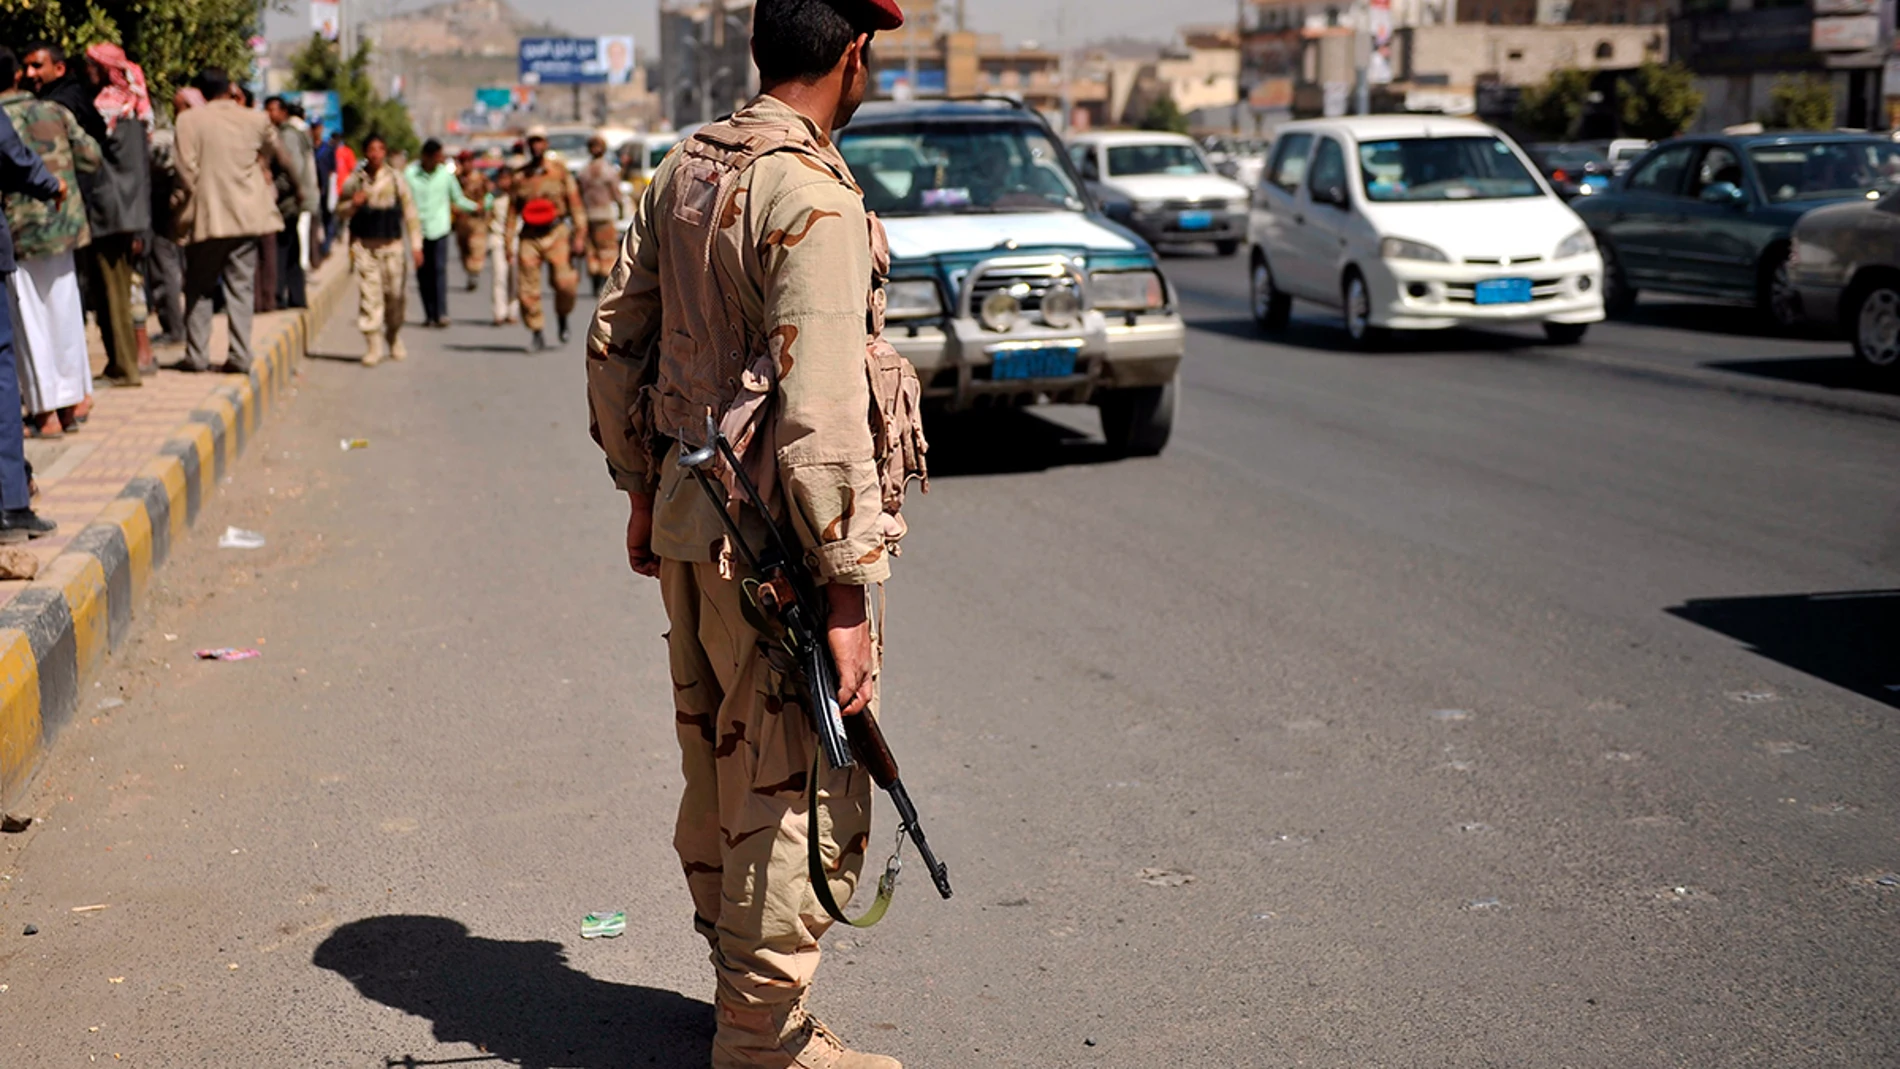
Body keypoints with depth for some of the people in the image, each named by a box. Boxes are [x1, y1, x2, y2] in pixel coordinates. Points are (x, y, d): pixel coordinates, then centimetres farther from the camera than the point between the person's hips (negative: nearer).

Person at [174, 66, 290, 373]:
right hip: (246, 215, 2)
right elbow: (279, 155, 20)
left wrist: (195, 197, 5)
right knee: (241, 286, 6)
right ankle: (240, 355, 1)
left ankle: (196, 355, 7)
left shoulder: (189, 120, -6)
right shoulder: (256, 120, 2)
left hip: (207, 215, -2)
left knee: (199, 289, 9)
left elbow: (186, 169, -9)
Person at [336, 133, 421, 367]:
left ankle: (395, 341, 23)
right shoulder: (353, 181, 5)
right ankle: (373, 347, -4)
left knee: (394, 295, 3)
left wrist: (416, 245, 4)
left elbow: (410, 213, 9)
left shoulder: (396, 179, 6)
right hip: (363, 245, 0)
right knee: (368, 295, -7)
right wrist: (353, 205, -10)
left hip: (391, 245, 0)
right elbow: (339, 211, 13)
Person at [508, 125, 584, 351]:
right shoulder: (520, 175, 10)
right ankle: (536, 331, 9)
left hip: (556, 233, -2)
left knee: (564, 283, -15)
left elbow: (575, 203, 4)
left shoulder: (560, 170, 4)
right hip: (529, 236, 2)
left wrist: (579, 235, -3)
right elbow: (512, 210, 14)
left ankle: (563, 317, 13)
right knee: (527, 289, -5)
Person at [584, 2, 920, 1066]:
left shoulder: (687, 168, 9)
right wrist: (846, 595, -22)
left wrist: (642, 490, 24)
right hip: (775, 541, -9)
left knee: (721, 769, 21)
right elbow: (820, 411, -24)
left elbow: (615, 340, 16)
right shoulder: (813, 197, -18)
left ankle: (741, 982, 38)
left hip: (689, 515, 9)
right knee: (806, 791, 1)